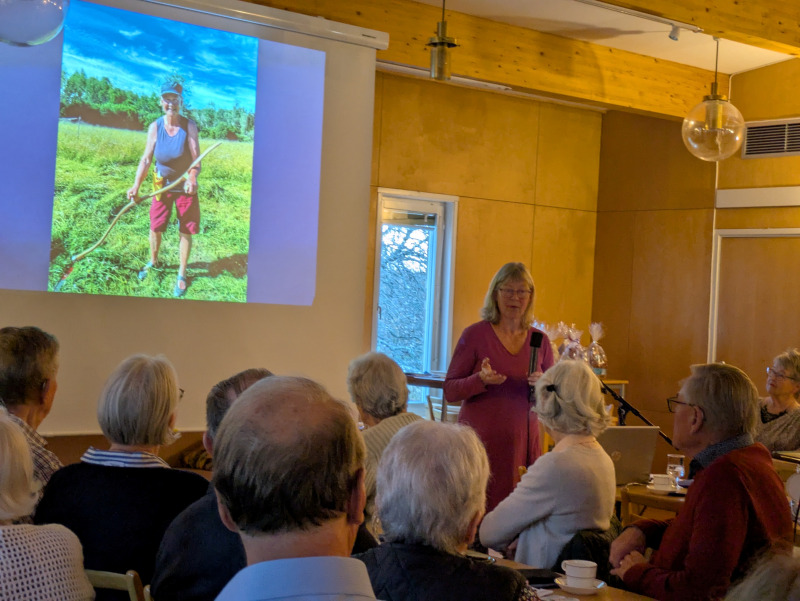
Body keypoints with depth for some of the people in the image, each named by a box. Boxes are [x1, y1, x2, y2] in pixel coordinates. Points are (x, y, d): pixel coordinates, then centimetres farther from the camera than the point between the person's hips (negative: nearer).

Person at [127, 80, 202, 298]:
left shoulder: (189, 126, -17)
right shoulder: (155, 127, -11)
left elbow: (196, 160, -20)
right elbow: (146, 159, -12)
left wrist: (192, 178, -41)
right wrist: (136, 186, -24)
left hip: (185, 185, -2)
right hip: (162, 184, 2)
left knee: (186, 231, 3)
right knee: (155, 227, 10)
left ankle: (182, 274, 19)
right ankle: (153, 262, 37)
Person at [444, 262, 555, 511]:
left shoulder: (540, 340, 9)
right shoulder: (475, 335, -1)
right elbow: (450, 391, -1)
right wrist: (481, 380, -19)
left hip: (523, 441, 3)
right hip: (481, 441, -3)